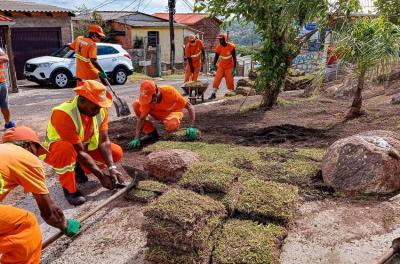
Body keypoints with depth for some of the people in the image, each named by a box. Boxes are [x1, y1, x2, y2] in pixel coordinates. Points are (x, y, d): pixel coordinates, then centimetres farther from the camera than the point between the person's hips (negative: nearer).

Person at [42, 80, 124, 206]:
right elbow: (80, 152, -33)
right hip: (56, 150, -6)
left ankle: (78, 169, 9)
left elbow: (104, 141, -19)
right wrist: (102, 176, -32)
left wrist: (111, 168, -31)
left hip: (86, 147, 6)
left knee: (116, 153, -11)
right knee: (66, 149, -41)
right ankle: (69, 189, -17)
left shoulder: (100, 109, -17)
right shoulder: (63, 114, -35)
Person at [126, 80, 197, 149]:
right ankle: (151, 132, -9)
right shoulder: (147, 99, -26)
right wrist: (136, 139, -37)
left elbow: (190, 107, -29)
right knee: (136, 104, -20)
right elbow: (141, 118, -26)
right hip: (158, 113, 4)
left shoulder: (170, 91, -34)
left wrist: (191, 127, -39)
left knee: (171, 125, -41)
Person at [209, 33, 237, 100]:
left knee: (230, 81, -2)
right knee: (217, 79, -5)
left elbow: (234, 58, -14)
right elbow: (216, 57, 0)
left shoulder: (231, 46, -17)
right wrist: (214, 65, -13)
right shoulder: (218, 47, -7)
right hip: (221, 66, 3)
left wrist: (234, 69, -17)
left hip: (229, 66, -3)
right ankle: (214, 94, 1)